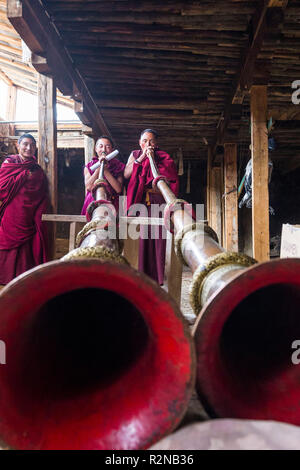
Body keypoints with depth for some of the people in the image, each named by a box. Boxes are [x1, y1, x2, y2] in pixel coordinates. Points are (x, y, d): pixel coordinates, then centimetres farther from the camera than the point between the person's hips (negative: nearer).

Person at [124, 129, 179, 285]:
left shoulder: (162, 157, 13)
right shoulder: (134, 154, 21)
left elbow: (169, 179, -2)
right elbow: (126, 174, 4)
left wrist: (154, 160, -8)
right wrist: (141, 157, -3)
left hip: (157, 200, -1)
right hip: (139, 200, 1)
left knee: (158, 237, -9)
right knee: (140, 238, -8)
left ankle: (156, 278, -5)